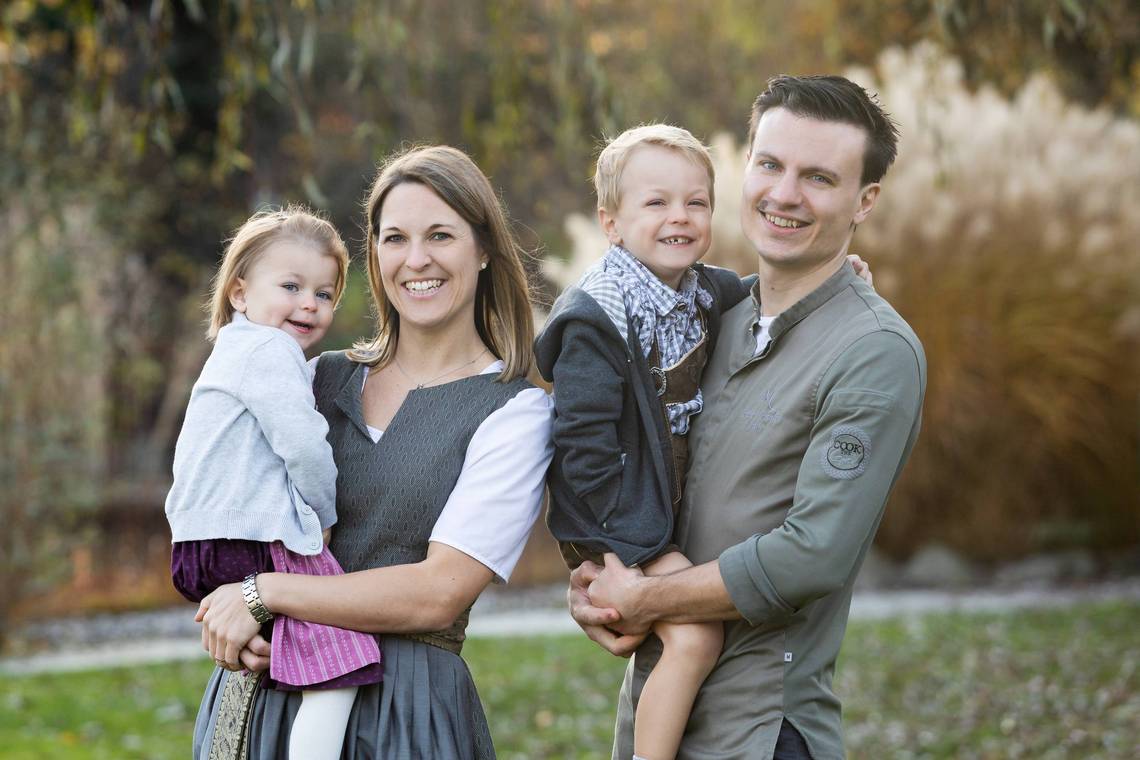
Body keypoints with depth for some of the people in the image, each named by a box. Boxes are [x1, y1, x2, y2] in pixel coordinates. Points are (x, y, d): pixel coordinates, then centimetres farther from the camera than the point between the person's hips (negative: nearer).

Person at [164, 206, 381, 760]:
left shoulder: (235, 353, 25)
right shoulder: (270, 349, -9)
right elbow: (302, 445, -16)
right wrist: (327, 512, -1)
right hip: (260, 543, -11)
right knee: (335, 673, -17)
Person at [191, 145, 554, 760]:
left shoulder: (516, 411, -6)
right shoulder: (325, 380, 7)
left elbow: (438, 594, -14)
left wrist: (264, 594, -13)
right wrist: (234, 612, -9)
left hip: (402, 706, -4)